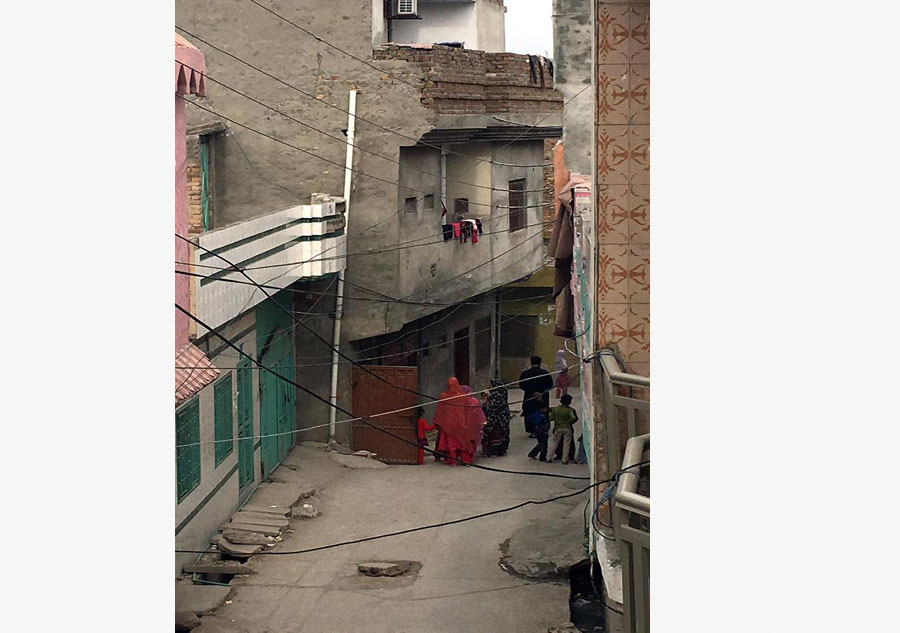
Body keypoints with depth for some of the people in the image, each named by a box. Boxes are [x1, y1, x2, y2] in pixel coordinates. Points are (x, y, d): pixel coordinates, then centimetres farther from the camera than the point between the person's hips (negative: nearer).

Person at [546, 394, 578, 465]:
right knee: (566, 444, 6)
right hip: (567, 428, -2)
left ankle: (549, 458, 11)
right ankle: (564, 459, 6)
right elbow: (574, 418, -25)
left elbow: (551, 418, 0)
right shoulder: (570, 410, -12)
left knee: (554, 442, 12)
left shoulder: (555, 409, -4)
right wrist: (569, 422, -8)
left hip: (558, 428, 2)